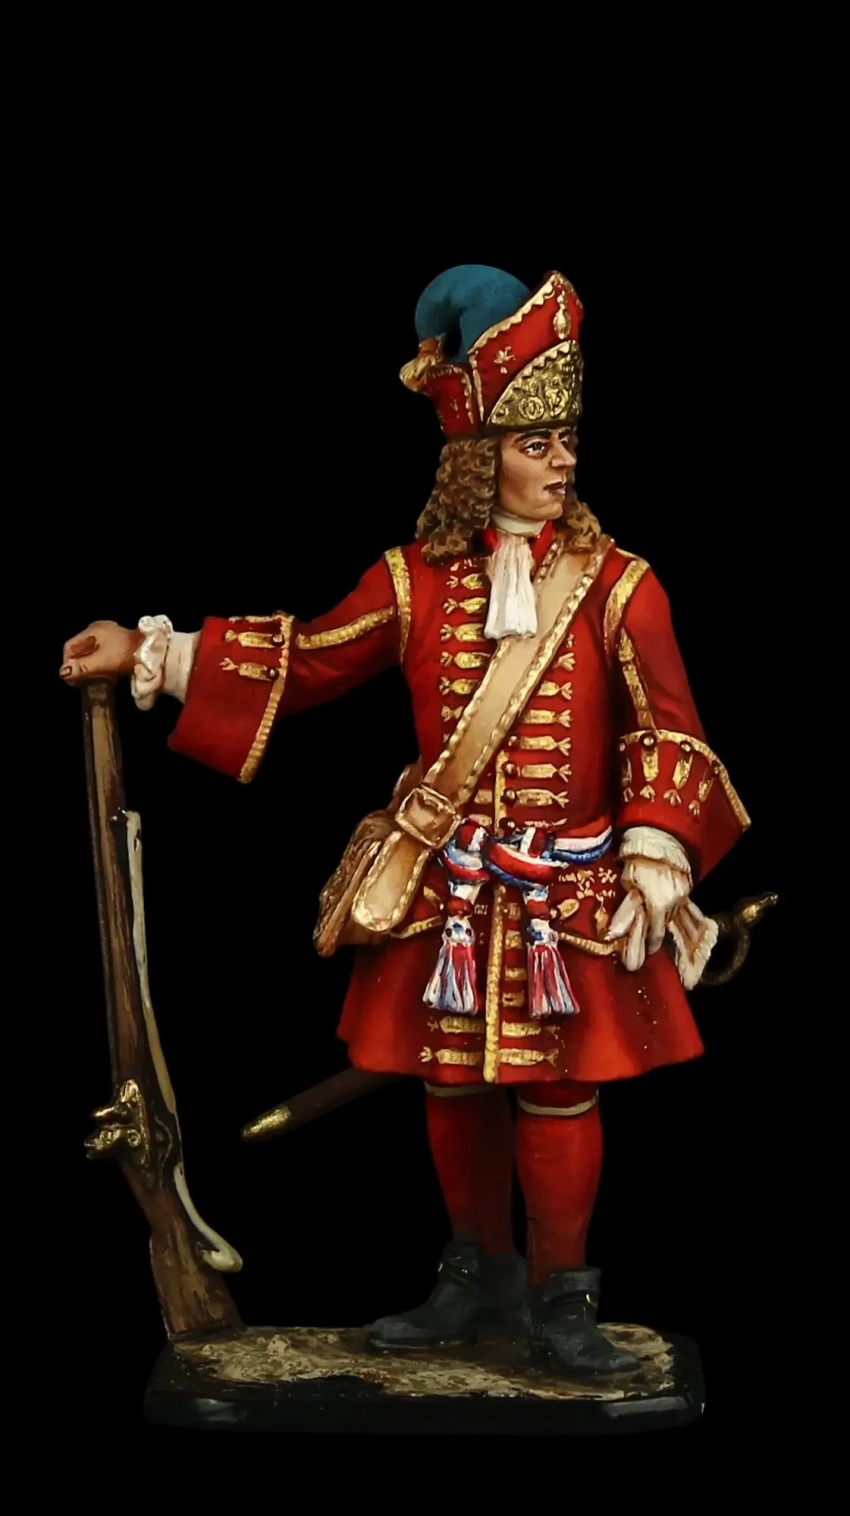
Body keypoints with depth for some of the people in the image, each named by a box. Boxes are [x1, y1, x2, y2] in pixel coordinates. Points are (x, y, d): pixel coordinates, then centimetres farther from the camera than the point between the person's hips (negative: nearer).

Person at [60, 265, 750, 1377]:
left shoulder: (617, 585, -4)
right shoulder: (416, 579, 2)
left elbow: (664, 732, -6)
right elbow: (303, 663, 7)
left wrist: (655, 861, -16)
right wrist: (148, 655, 3)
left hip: (571, 897, -3)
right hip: (447, 894, 3)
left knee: (557, 1096, 1)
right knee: (451, 1087, 11)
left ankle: (560, 1298, 18)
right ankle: (480, 1279, 30)